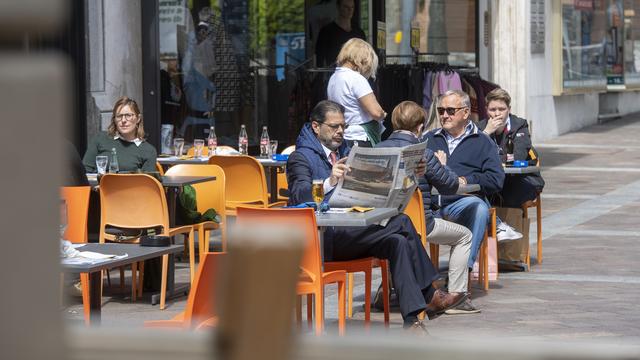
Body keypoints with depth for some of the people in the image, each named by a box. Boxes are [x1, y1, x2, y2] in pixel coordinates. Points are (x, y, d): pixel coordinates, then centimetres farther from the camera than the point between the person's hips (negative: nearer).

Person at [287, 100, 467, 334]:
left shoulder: (345, 152, 26)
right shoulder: (301, 157, 0)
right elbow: (299, 196, -18)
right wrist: (329, 183, -37)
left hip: (351, 231, 8)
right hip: (323, 238, -8)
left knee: (397, 242, -23)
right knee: (401, 223, -22)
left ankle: (412, 319, -27)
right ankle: (429, 295, -15)